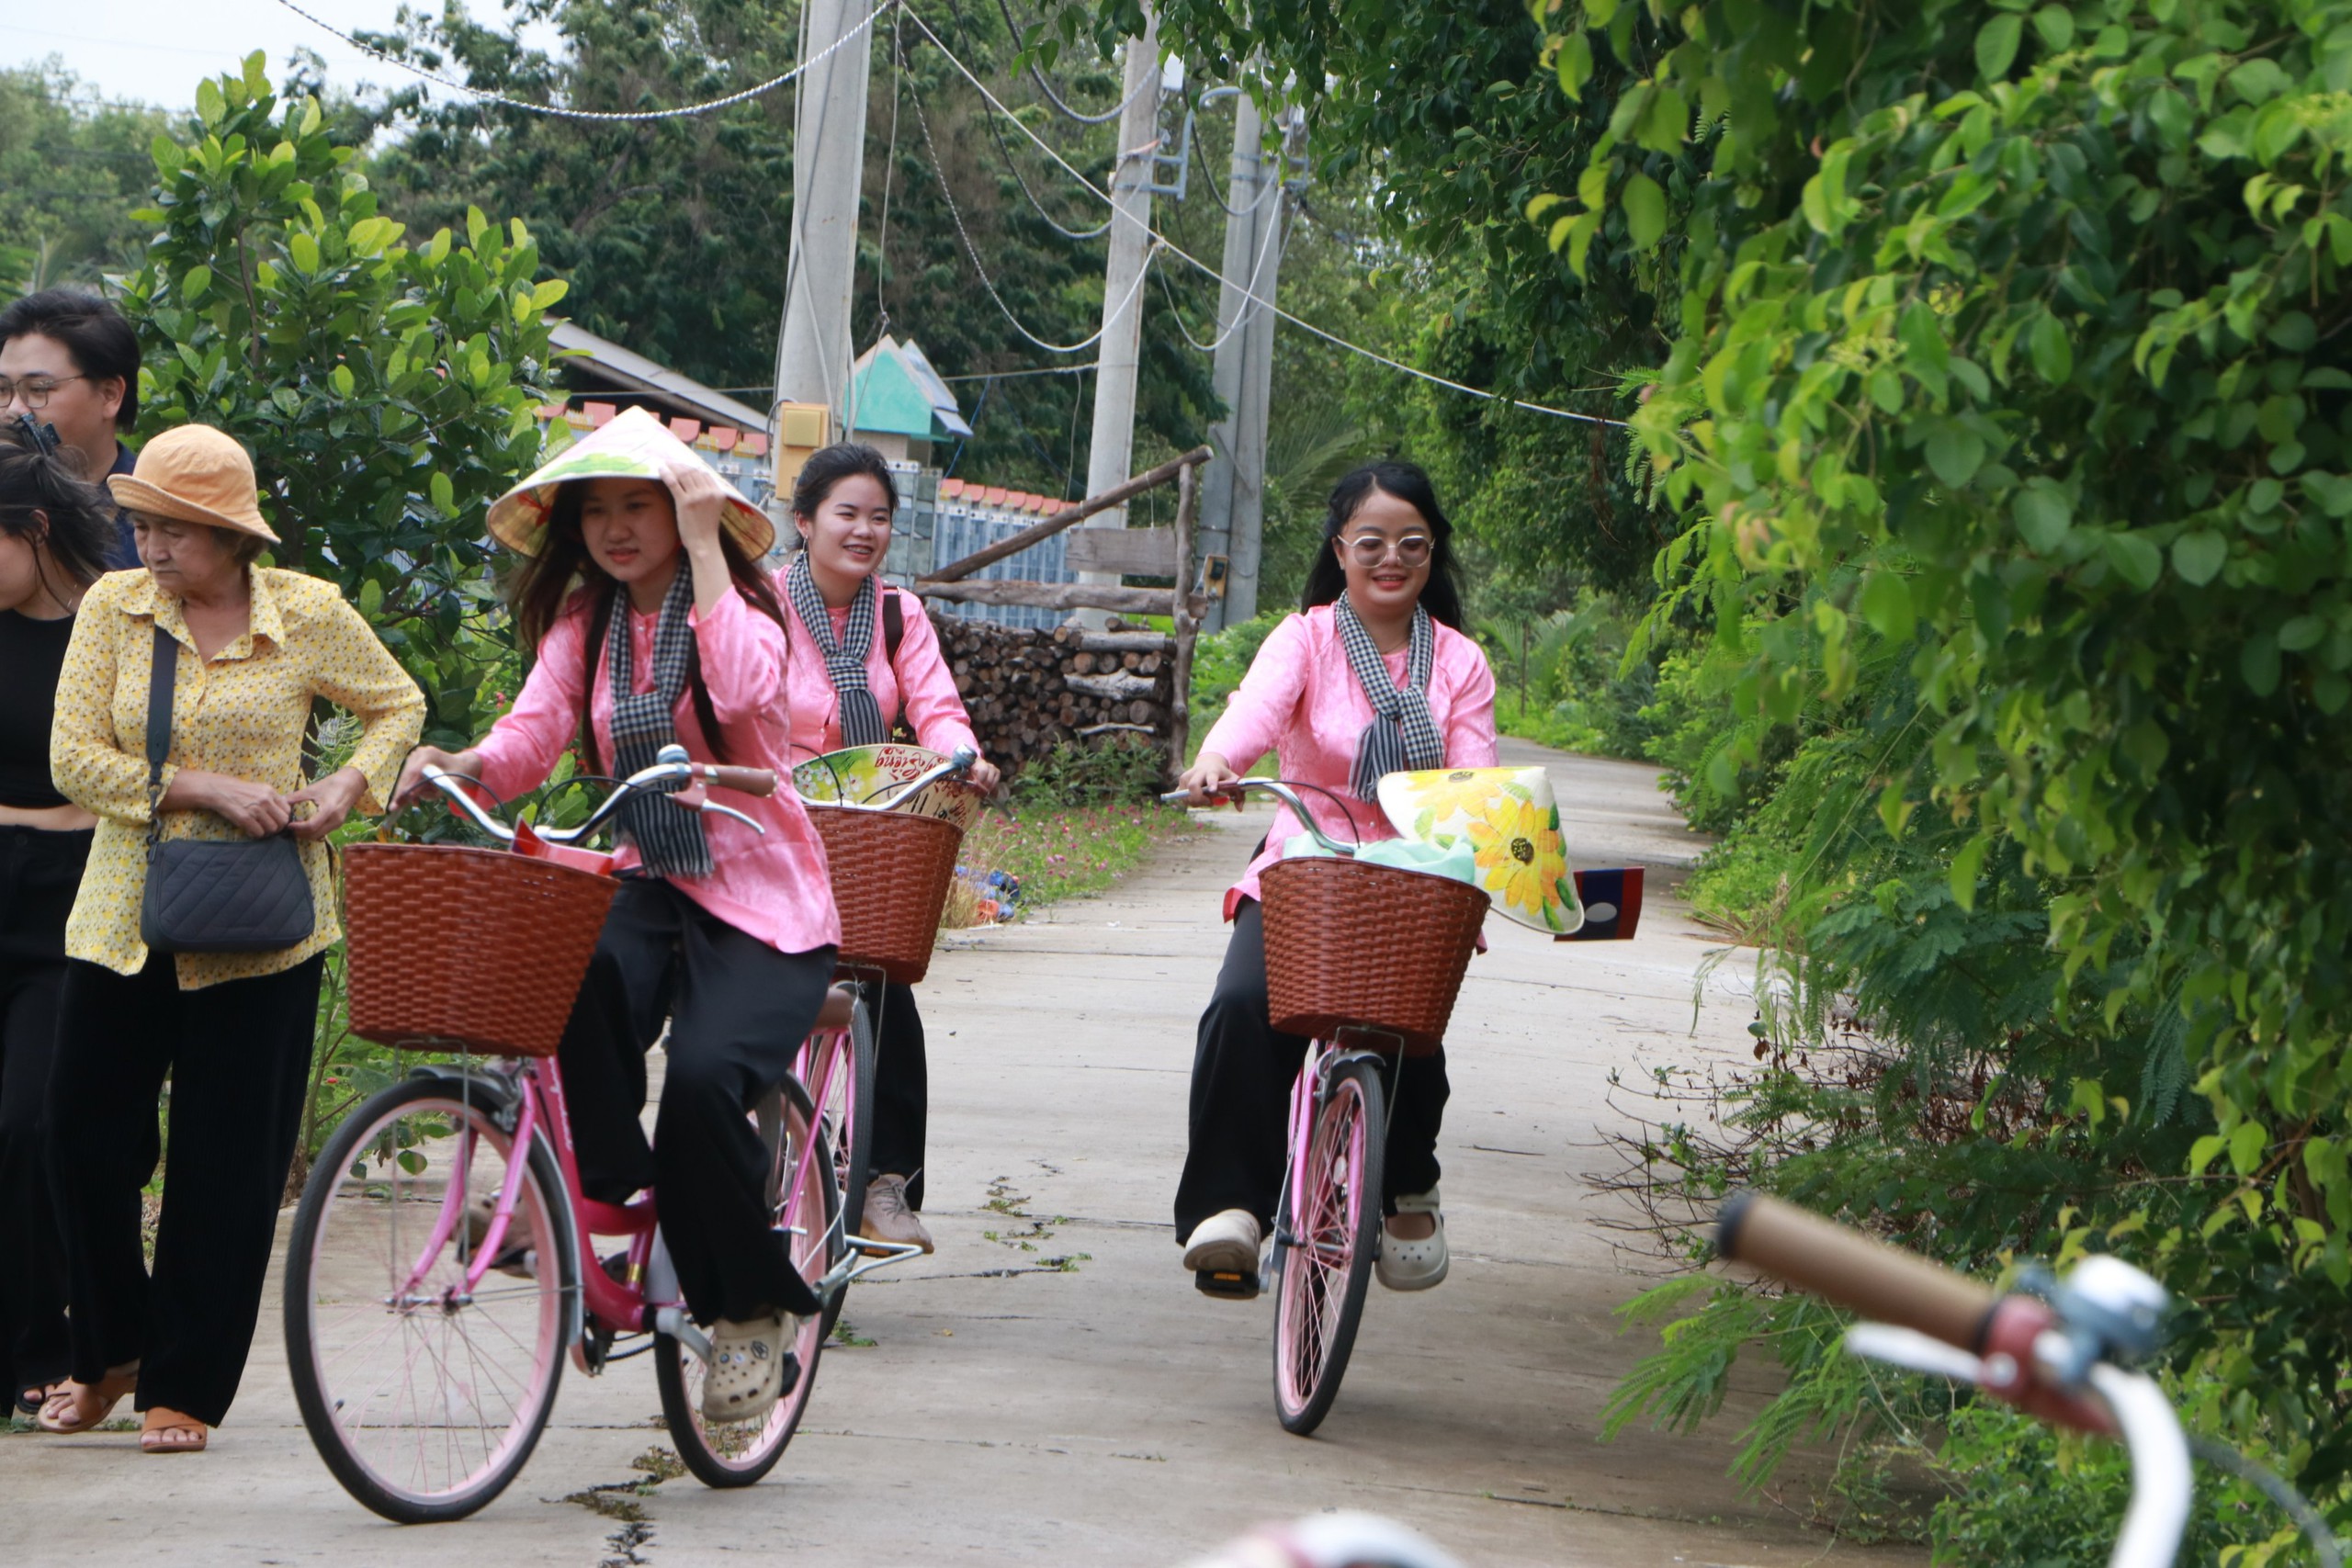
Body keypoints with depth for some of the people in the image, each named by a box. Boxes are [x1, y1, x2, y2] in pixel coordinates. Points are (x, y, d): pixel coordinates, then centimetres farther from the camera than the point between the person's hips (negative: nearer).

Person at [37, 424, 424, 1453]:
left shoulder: (309, 615, -3)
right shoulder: (112, 608, -1)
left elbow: (398, 706, 12)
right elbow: (75, 760, -5)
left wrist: (349, 785, -6)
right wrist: (202, 789, -15)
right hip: (124, 916, 2)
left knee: (229, 1163, 1)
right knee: (87, 1141, 3)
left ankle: (185, 1388, 13)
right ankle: (110, 1351, 27)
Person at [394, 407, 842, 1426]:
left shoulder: (740, 603, -5)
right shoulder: (584, 621, 10)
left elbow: (743, 690, -29)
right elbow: (533, 733, -6)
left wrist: (703, 543, -24)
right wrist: (462, 765, -27)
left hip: (760, 903, -4)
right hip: (649, 884, 4)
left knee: (702, 1076, -28)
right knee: (577, 981, -33)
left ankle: (752, 1317, -8)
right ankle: (607, 1201, -17)